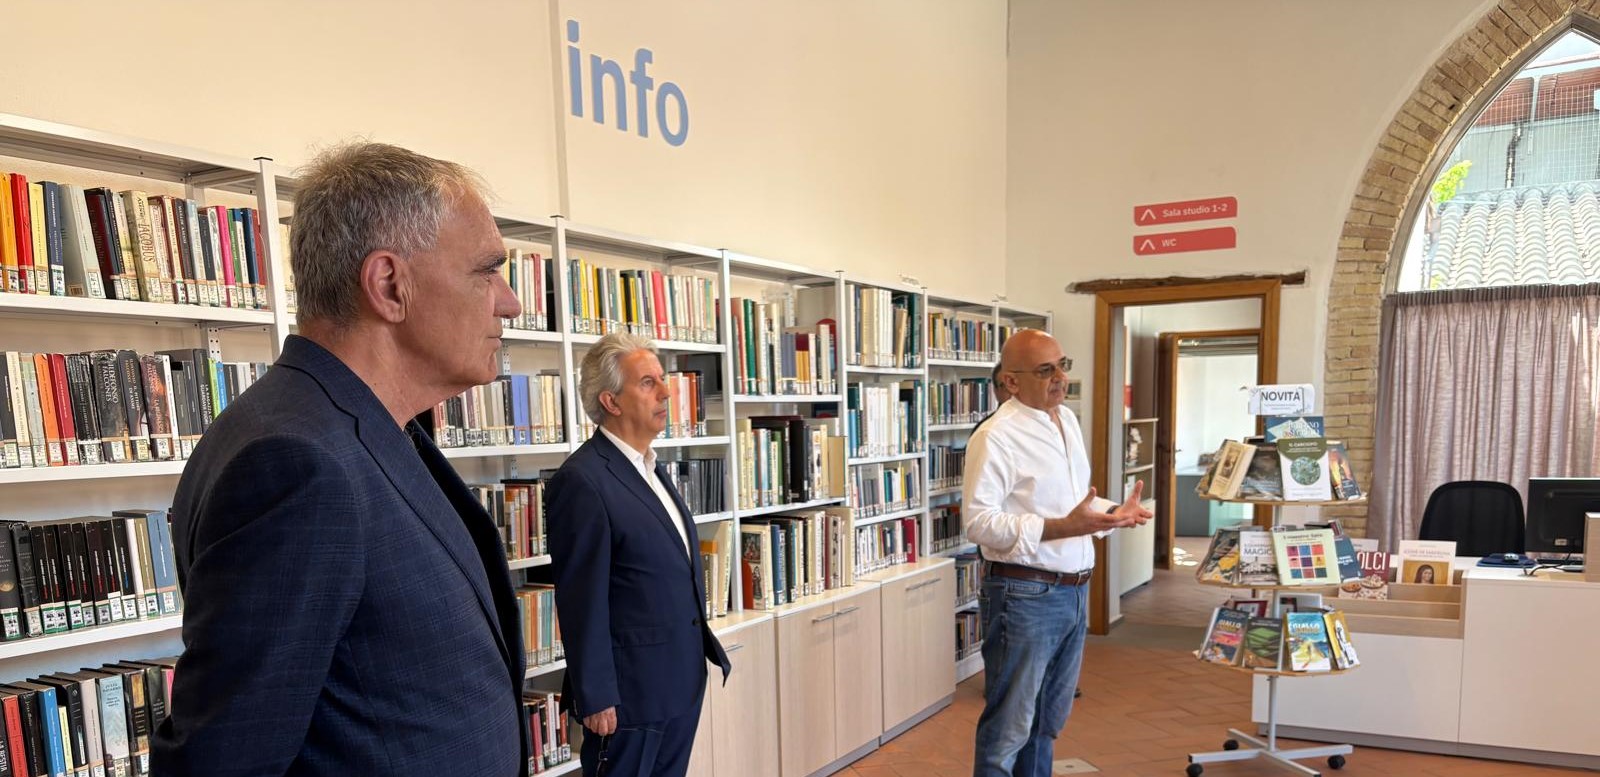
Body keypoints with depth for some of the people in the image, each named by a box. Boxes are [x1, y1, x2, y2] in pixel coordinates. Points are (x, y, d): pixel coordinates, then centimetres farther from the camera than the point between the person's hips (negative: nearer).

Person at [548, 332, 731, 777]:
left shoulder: (653, 470, 10)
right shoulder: (582, 481, -18)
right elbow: (582, 602, -18)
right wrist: (596, 698, -16)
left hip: (682, 682, 8)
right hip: (632, 690, -8)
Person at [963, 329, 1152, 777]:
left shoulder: (1068, 420, 11)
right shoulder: (996, 437, -16)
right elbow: (979, 522, -22)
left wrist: (1115, 514, 3)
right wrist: (1061, 528, -28)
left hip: (1074, 591, 8)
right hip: (1024, 595, -8)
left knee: (1048, 719, 20)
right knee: (1009, 725, 3)